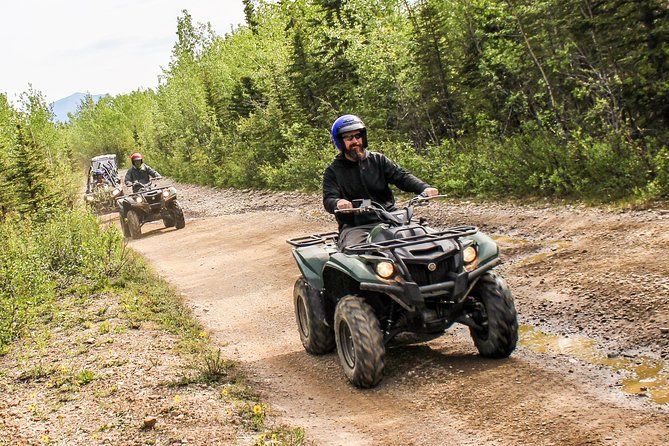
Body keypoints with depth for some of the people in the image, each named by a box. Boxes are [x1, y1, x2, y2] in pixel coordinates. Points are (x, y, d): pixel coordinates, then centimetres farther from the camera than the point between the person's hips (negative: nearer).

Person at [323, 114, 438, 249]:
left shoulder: (378, 160, 16)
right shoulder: (333, 171, 9)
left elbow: (402, 176, 5)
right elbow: (328, 200, -4)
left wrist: (424, 188, -15)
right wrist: (337, 203, -30)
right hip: (354, 227, -2)